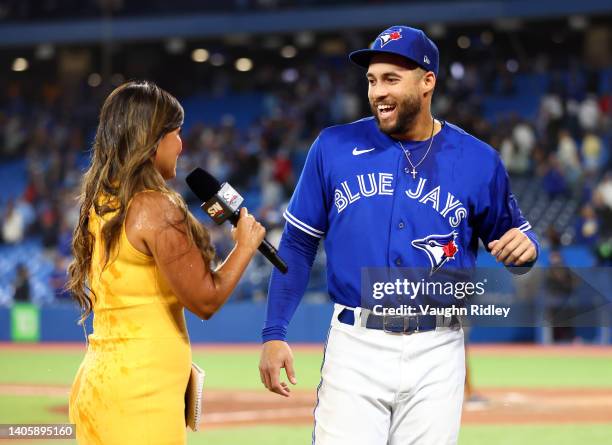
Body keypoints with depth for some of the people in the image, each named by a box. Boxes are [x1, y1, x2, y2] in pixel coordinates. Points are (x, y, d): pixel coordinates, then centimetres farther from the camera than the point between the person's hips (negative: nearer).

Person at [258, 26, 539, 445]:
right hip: (355, 347, 0)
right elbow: (298, 244, 7)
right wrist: (274, 333, -1)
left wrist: (525, 247, -14)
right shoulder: (334, 148, 3)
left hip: (436, 353, 1)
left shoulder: (478, 161, 2)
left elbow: (511, 237, 12)